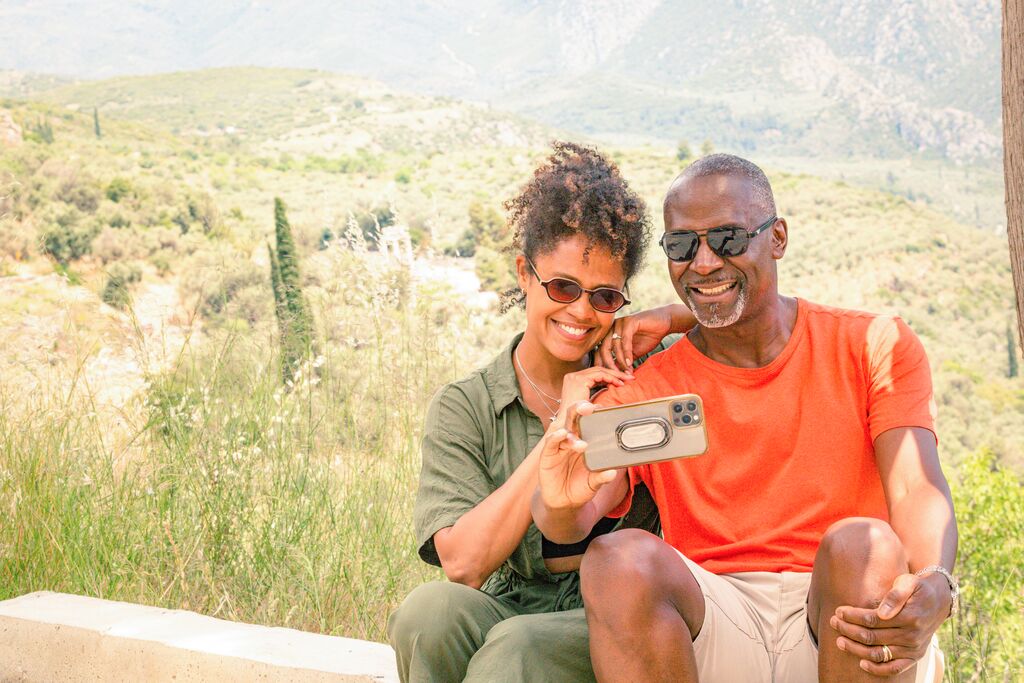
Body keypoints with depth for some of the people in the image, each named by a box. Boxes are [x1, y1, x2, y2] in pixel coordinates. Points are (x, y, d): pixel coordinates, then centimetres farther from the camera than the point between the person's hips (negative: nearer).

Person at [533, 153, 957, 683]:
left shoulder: (874, 346, 8)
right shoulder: (643, 389, 8)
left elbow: (917, 491, -6)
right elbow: (583, 514, -7)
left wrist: (932, 588, -29)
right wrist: (561, 505, -34)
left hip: (849, 623, 0)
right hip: (715, 629, 1)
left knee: (864, 546, -32)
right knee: (619, 558, -29)